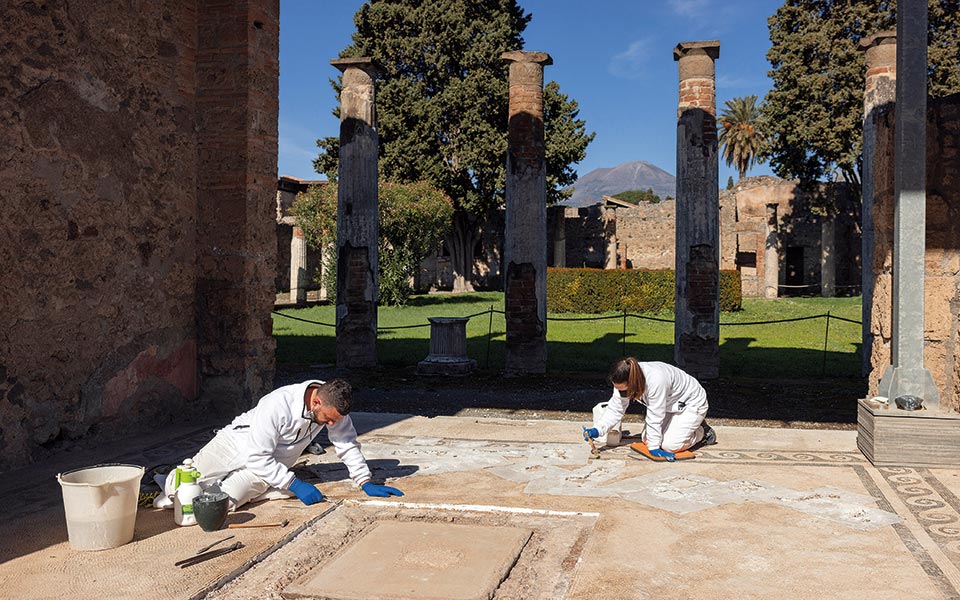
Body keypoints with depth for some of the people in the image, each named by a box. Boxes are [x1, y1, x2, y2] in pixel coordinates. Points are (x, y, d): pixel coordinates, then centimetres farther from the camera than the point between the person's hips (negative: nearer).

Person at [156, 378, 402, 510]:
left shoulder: (332, 403, -19)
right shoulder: (278, 405, -36)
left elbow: (348, 445, -4)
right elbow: (258, 457, -31)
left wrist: (366, 483, -7)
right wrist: (295, 485, -30)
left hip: (270, 464, 4)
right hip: (238, 444, -3)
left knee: (225, 501, -19)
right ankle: (171, 484, 34)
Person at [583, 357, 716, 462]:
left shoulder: (655, 381, -43)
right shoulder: (624, 382, -20)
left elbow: (654, 417, -33)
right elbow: (615, 410, -12)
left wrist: (653, 447, -24)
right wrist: (597, 430, -25)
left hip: (692, 404, -8)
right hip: (669, 405, 8)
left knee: (669, 445, -17)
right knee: (646, 438, 1)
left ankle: (703, 432, 8)